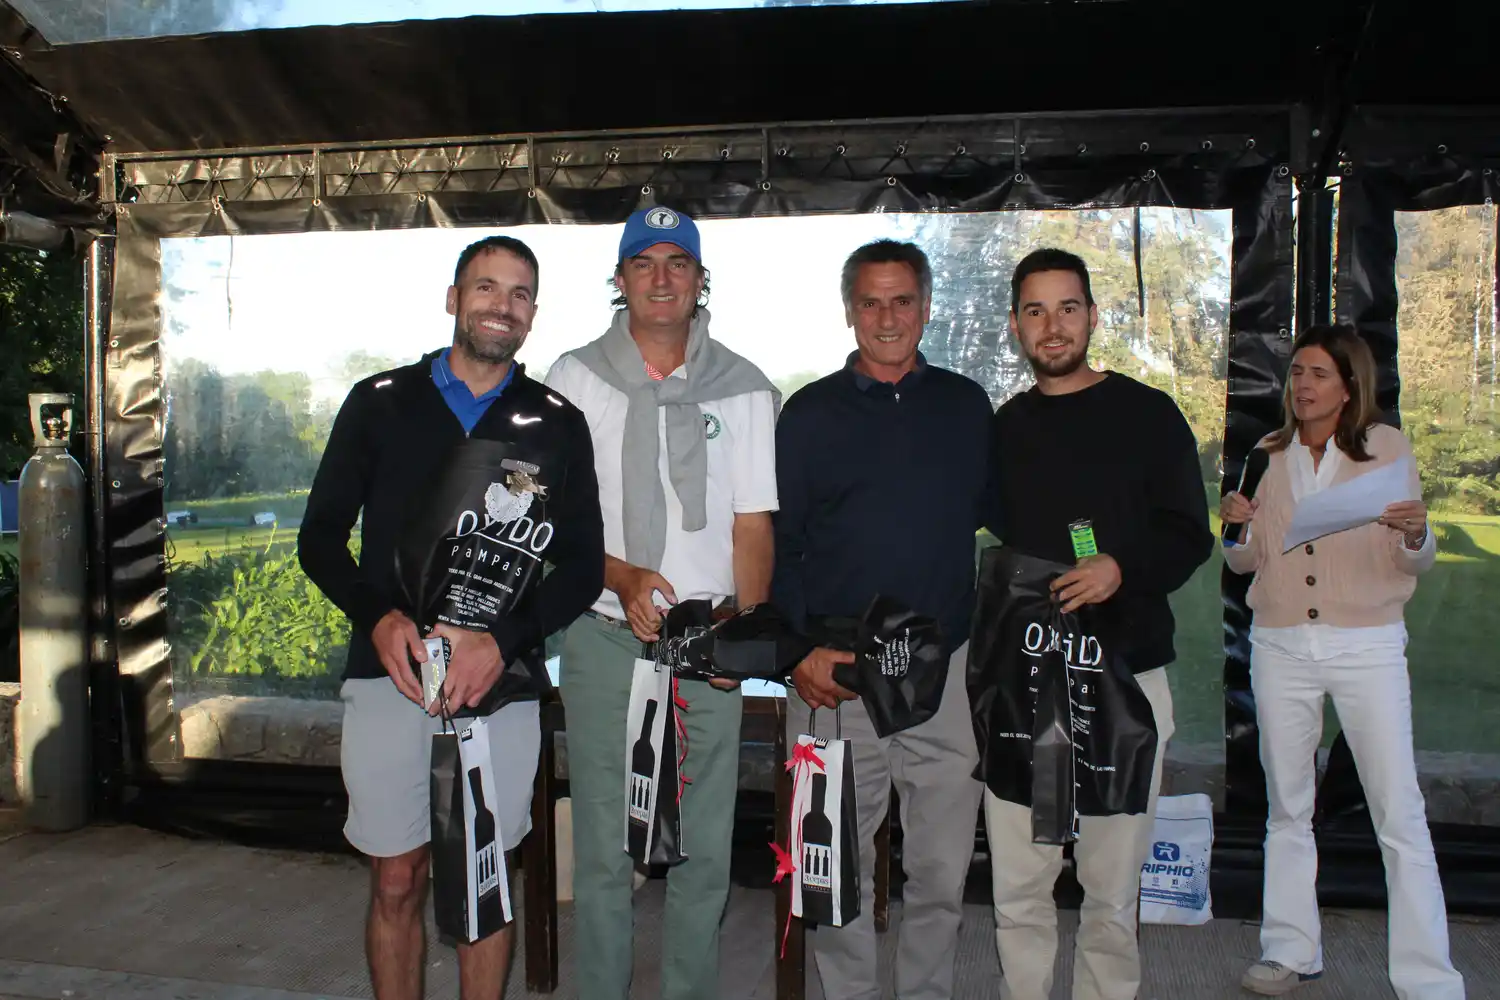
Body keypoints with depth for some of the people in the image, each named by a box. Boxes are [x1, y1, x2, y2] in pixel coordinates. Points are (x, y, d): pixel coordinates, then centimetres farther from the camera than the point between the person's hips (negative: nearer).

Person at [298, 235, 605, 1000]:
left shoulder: (555, 424, 5)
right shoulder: (380, 403, 6)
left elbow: (581, 563, 1)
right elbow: (320, 535, 6)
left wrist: (502, 641, -15)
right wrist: (378, 616, -13)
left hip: (502, 684, 0)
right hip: (390, 673, 0)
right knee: (396, 878, 8)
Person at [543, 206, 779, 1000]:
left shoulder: (744, 388, 6)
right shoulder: (575, 378, 5)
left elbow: (752, 523, 4)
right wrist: (622, 577, -15)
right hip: (604, 636, 0)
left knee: (703, 849, 7)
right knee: (602, 848, 7)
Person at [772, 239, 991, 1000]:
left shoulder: (967, 406, 9)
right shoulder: (810, 413, 3)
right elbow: (777, 543, 3)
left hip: (945, 670, 2)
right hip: (834, 674, -1)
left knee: (942, 871, 10)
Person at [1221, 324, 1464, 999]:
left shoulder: (1387, 447, 0)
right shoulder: (1269, 456, 8)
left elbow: (1416, 564, 2)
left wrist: (1416, 533, -20)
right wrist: (1237, 529, -9)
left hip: (1367, 645, -3)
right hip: (1280, 646, 3)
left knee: (1400, 814, -4)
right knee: (1287, 808, 11)